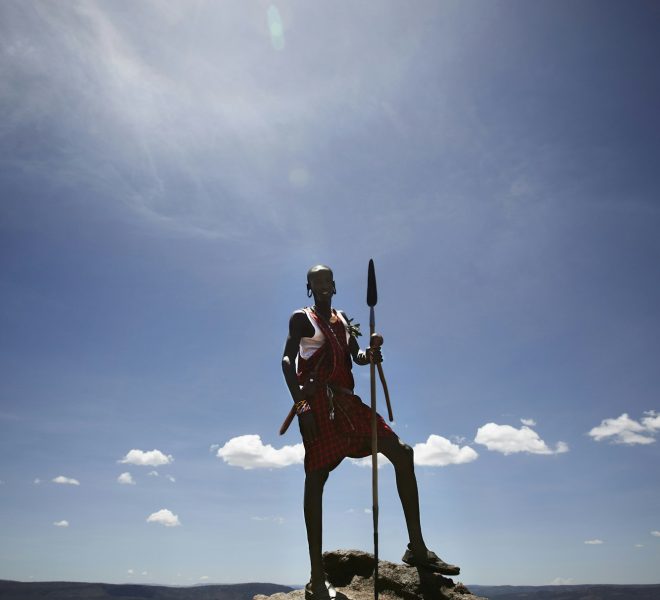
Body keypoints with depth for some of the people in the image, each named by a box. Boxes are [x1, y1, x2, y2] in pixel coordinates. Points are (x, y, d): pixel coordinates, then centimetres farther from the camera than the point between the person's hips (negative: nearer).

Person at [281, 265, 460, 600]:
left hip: (346, 400, 7)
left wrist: (370, 355, -12)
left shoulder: (342, 320, 22)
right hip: (318, 401, -7)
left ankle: (417, 549, 5)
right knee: (316, 477, -10)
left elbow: (356, 356, 14)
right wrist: (300, 405, -22)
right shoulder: (302, 319, 3)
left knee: (402, 452, -1)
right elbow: (287, 360, -8)